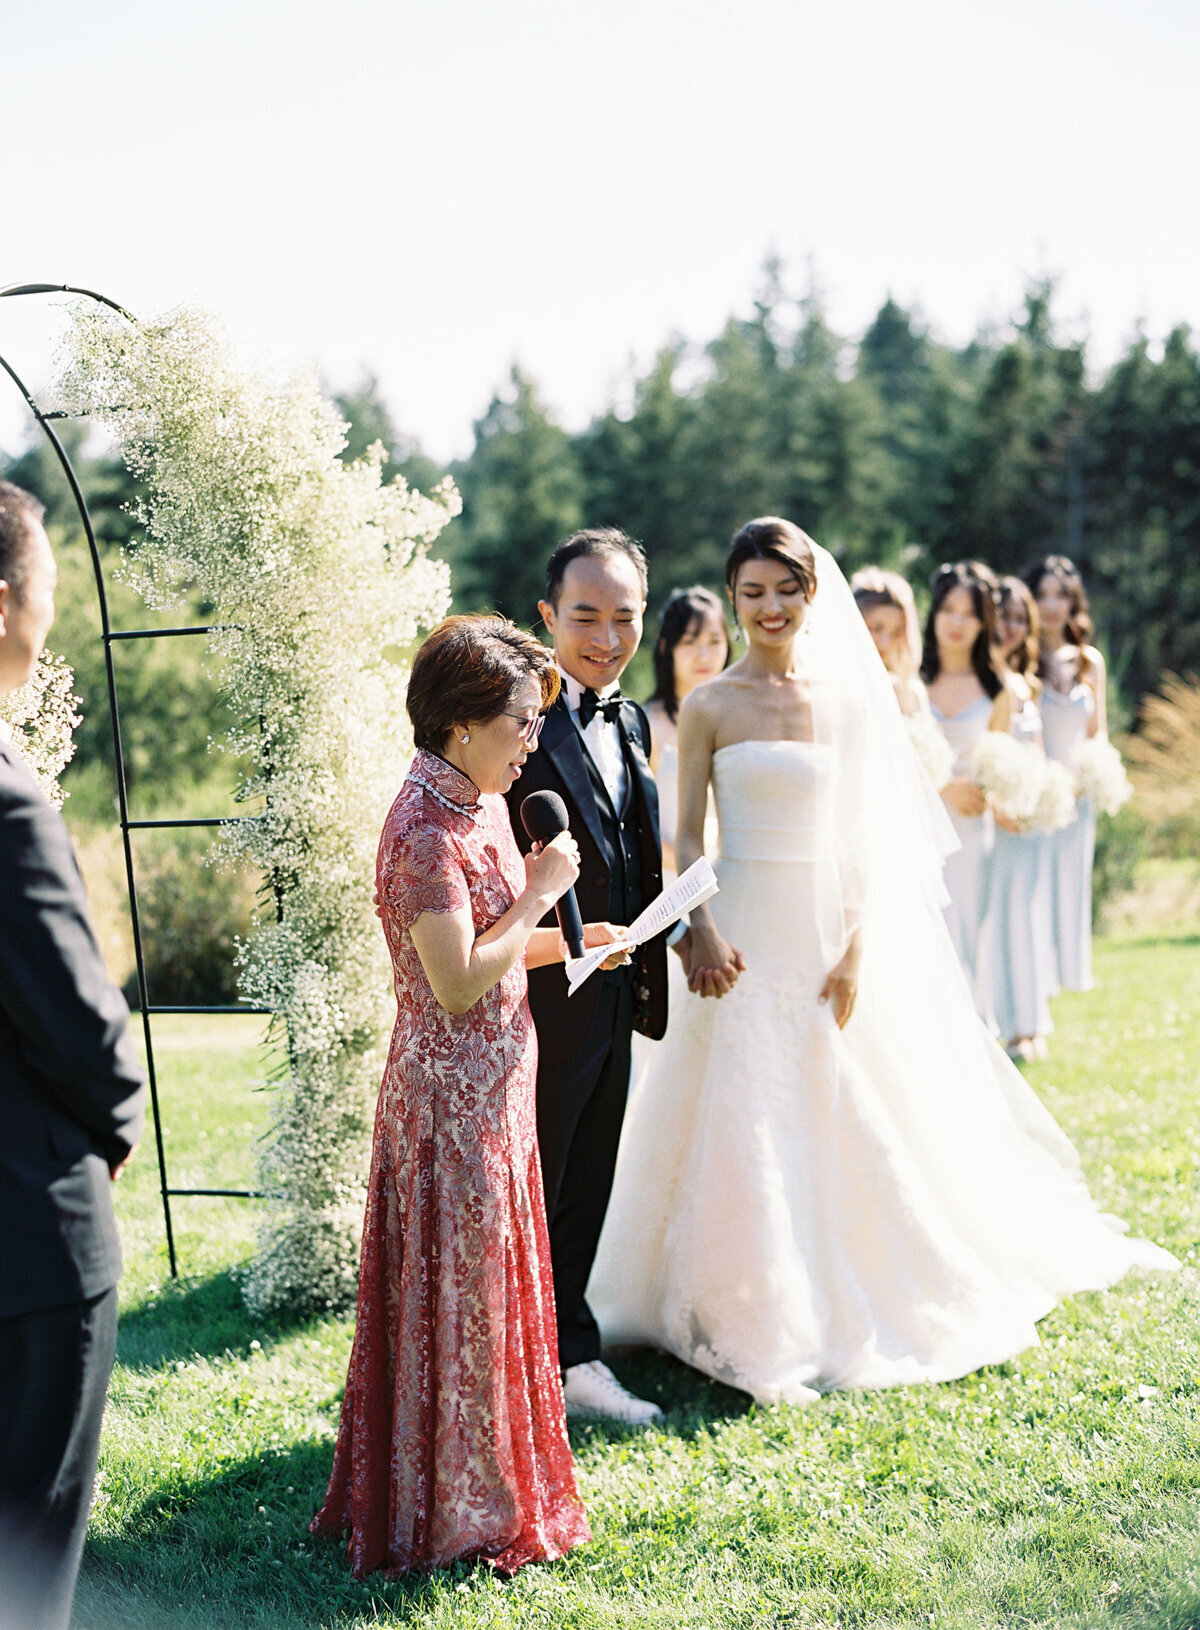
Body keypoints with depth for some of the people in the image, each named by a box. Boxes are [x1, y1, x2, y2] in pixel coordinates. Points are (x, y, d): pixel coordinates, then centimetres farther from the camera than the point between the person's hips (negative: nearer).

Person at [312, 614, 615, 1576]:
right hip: (453, 1099, -9)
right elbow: (457, 983, -25)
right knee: (459, 1292, 3)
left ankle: (489, 1485, 33)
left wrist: (567, 942, 5)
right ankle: (460, 1513, 17)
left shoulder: (480, 808, 8)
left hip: (492, 1090, 9)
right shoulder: (427, 830, -21)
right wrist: (540, 893, -18)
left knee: (493, 1282, 18)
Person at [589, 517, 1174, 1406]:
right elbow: (686, 838, -2)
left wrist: (858, 948, -6)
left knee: (853, 1123, 9)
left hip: (832, 933, 2)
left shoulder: (847, 699, 3)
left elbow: (866, 839, 3)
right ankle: (751, 1322, 12)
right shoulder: (709, 706, -1)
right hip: (744, 935, -2)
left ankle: (855, 1307, 28)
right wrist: (703, 930, -16)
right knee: (743, 1125, -2)